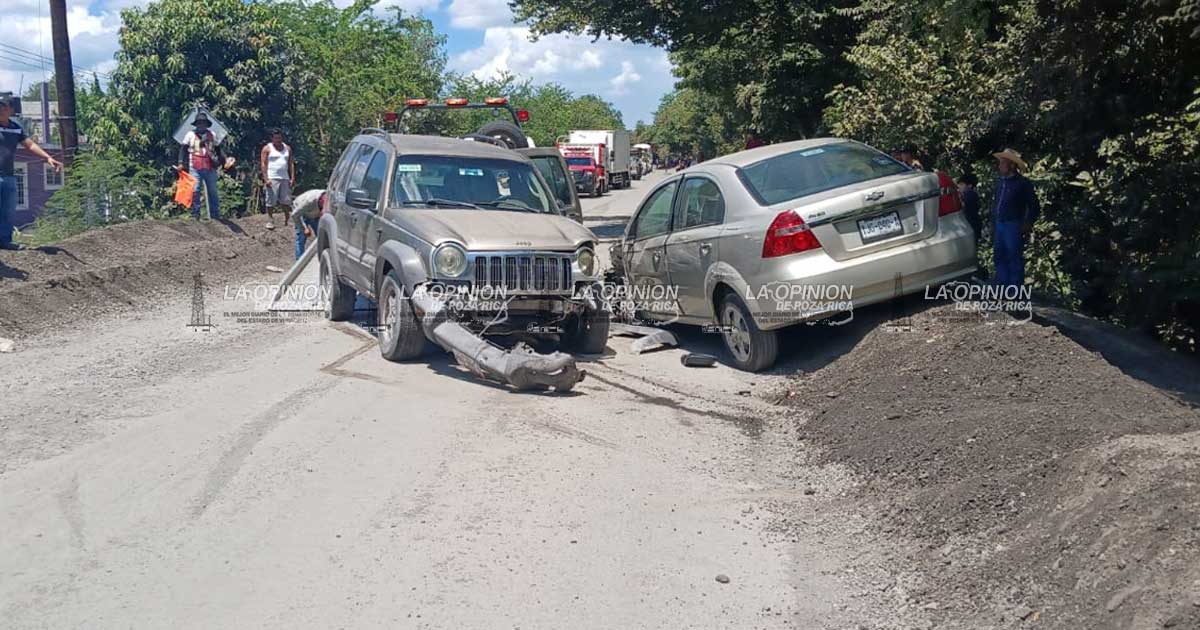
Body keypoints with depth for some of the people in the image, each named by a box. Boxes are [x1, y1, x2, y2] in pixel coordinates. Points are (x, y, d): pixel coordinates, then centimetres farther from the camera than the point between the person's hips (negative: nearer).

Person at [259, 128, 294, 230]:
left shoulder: (287, 148, 16)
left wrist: (292, 178, 6)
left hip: (285, 178, 4)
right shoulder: (267, 148, 3)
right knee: (271, 201, -5)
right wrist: (266, 179, -13)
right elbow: (263, 164, -3)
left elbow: (291, 164, 15)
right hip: (272, 178, -4)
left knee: (286, 201, 0)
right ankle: (270, 221, 0)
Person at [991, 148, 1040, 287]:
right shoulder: (1000, 181, 12)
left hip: (1013, 226, -7)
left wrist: (1028, 225, -10)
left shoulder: (1023, 183, -7)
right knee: (999, 257, 13)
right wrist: (993, 225, 13)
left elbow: (1034, 207, -3)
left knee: (1014, 259, -3)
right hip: (999, 225, 7)